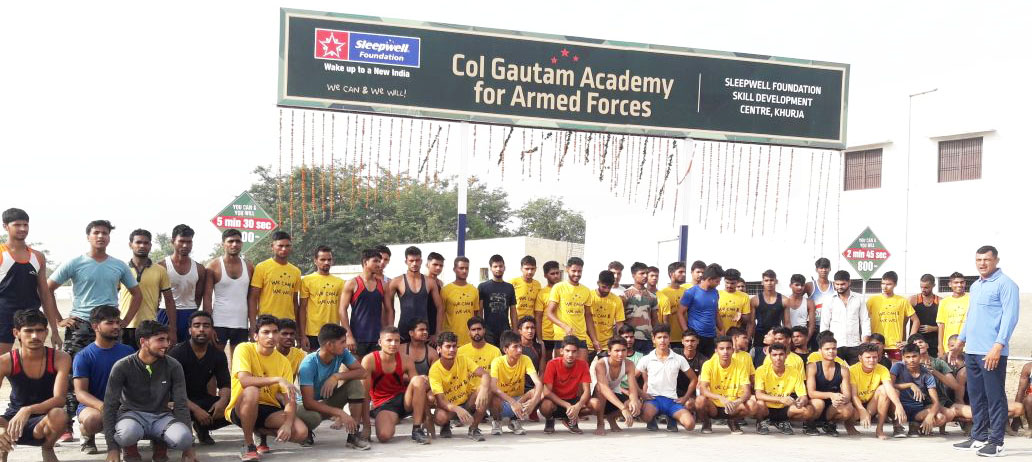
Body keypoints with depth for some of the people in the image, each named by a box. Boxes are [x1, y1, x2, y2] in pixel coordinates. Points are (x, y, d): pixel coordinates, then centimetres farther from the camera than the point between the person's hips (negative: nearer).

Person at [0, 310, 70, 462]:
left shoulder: (60, 358, -13)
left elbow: (59, 399, -23)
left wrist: (28, 410, -40)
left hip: (43, 422, 0)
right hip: (13, 421, 0)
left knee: (59, 416, -37)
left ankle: (47, 449, -1)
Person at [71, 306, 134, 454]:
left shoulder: (128, 352, 6)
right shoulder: (83, 356, -4)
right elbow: (80, 392, -11)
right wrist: (102, 406, -30)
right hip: (91, 405, -3)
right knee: (93, 418, -39)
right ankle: (88, 438, 0)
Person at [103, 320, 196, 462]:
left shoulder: (173, 366, -5)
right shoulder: (122, 367, -9)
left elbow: (180, 404, -2)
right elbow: (110, 406, -8)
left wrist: (188, 447, -6)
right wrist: (112, 448, -16)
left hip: (161, 416, 2)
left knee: (183, 438, -32)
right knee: (128, 433, -39)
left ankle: (160, 445, 5)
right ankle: (130, 449, 0)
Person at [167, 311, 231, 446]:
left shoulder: (218, 355, 2)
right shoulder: (177, 353, -14)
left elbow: (225, 384, 1)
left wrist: (223, 400, -24)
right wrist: (195, 409, -34)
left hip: (202, 399, 5)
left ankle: (203, 428, 9)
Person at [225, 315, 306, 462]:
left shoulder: (283, 361, -2)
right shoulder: (244, 349, -12)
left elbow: (290, 400, -6)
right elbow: (244, 380, -30)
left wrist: (288, 424, -24)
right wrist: (278, 379, -32)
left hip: (269, 409, 4)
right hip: (241, 409, -4)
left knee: (301, 432, -19)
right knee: (251, 391, -38)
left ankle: (261, 431, 10)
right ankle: (248, 445, -17)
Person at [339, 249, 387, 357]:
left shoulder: (382, 285, 10)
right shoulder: (352, 284, -1)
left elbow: (388, 310, 12)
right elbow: (342, 310, -5)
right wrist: (349, 336, -12)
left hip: (377, 338, 4)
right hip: (358, 338, -3)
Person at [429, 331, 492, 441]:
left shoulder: (463, 361, -10)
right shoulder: (435, 370, -20)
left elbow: (485, 375, -22)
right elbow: (440, 400, -27)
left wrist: (484, 389, -46)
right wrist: (457, 409, -47)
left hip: (468, 402, 3)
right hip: (449, 407, -2)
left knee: (486, 389, -27)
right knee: (440, 417, -38)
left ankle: (473, 428, -12)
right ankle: (446, 426, 3)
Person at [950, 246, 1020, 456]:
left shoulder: (1005, 284, -8)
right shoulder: (975, 286, 18)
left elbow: (1010, 317, -15)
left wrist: (998, 346, -22)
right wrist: (961, 341, 24)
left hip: (992, 352, -8)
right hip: (972, 351, 8)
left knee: (994, 398, -2)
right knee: (975, 396, 13)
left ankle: (996, 442, 4)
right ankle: (979, 437, 21)